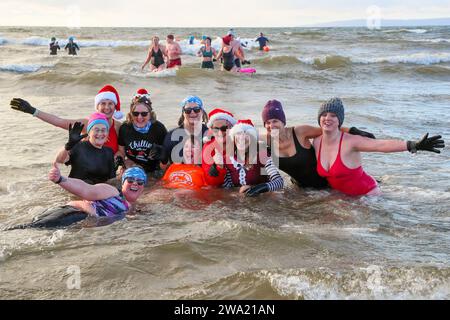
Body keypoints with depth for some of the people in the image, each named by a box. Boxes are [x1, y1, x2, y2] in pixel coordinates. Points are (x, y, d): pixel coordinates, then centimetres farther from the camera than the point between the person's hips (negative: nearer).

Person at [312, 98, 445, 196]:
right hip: (341, 194, 6)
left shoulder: (350, 141, -25)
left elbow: (383, 144, -38)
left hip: (367, 193, -6)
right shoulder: (317, 142, -6)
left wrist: (413, 145, -49)